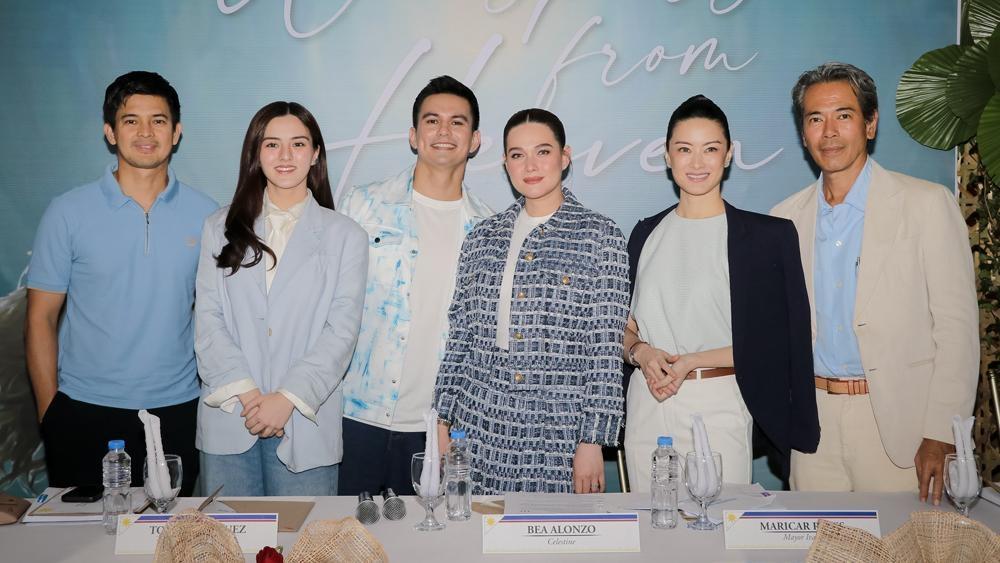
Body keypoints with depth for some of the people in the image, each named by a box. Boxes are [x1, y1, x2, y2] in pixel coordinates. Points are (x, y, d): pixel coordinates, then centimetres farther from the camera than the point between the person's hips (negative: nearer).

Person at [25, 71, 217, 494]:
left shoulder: (205, 214, 1)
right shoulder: (68, 212, -2)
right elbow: (41, 319, 1)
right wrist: (48, 413, -2)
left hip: (176, 411, 1)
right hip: (84, 412, -1)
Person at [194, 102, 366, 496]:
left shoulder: (345, 236, 4)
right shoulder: (221, 228, 10)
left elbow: (342, 330, -3)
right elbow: (207, 319, 2)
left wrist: (288, 398, -13)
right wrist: (245, 393, -11)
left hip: (305, 423, -1)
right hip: (228, 422, 2)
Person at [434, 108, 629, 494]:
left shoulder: (599, 237, -2)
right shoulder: (483, 237, 9)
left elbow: (606, 351, -5)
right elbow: (460, 335, 11)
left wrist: (593, 441, -9)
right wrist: (444, 420, 8)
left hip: (559, 432, -3)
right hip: (479, 427, 3)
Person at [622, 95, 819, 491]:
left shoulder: (768, 235, -2)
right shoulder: (646, 233, 10)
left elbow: (773, 342, -5)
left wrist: (692, 361, -14)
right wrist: (641, 352, -7)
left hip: (719, 407, -3)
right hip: (647, 404, 3)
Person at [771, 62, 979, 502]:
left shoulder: (928, 205, -2)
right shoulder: (785, 218, 8)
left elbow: (957, 326, -5)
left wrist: (942, 437, -11)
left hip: (898, 422, -3)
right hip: (813, 421, 3)